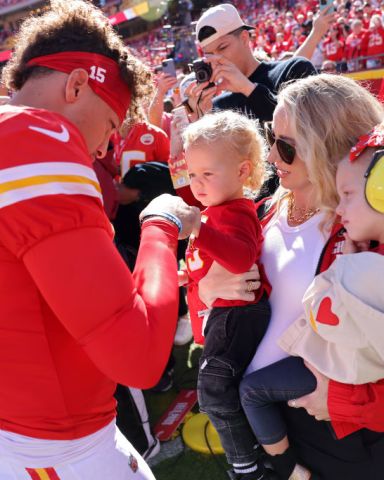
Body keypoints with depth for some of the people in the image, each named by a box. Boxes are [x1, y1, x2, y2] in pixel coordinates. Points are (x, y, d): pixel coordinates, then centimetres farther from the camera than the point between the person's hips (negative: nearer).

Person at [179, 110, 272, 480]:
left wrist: (198, 230, -51)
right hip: (221, 314, 11)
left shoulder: (234, 214, -22)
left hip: (234, 316, -11)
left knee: (213, 389, -6)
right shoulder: (217, 209, 11)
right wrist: (190, 274, 14)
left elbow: (241, 258, -43)